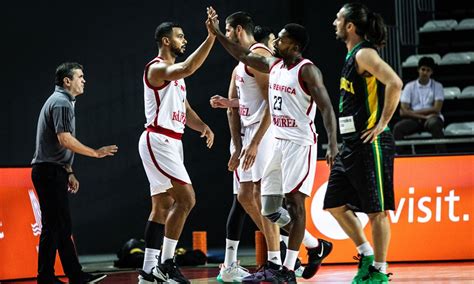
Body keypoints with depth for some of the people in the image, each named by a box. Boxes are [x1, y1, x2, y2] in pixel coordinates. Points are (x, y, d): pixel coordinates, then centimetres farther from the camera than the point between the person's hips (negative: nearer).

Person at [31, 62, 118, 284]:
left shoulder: (61, 101, 20)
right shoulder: (61, 103, -13)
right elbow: (65, 140, -23)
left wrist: (69, 173, 24)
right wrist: (96, 153, -16)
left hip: (53, 171, 11)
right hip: (50, 171, -11)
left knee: (63, 226, 11)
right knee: (53, 226, -8)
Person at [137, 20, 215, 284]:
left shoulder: (176, 74, 20)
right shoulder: (157, 68, -11)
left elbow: (185, 110, 21)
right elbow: (188, 68, -31)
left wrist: (203, 126, 1)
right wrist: (211, 38, -31)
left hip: (171, 143, 10)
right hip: (158, 141, -10)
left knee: (162, 206, 8)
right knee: (186, 198, -15)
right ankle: (167, 263, -11)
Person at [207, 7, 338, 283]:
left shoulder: (307, 70, -13)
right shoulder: (274, 65, 10)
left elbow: (327, 108, -18)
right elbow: (245, 56, 22)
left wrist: (333, 144, -29)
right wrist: (217, 33, 18)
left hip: (300, 143, -8)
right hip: (279, 143, 9)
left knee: (294, 202, -10)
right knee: (270, 209, 7)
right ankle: (317, 247, 23)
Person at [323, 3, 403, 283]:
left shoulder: (364, 54, -12)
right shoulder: (352, 55, 17)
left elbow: (395, 83, -26)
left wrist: (382, 123, -21)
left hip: (370, 143, -10)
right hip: (351, 144, 10)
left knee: (376, 210, -3)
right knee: (335, 204, 12)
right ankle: (367, 255, 20)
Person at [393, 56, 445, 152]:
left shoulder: (437, 86, 5)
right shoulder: (410, 86, 6)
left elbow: (436, 109, -7)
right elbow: (403, 112, -3)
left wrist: (413, 112, -6)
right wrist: (423, 116, -14)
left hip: (432, 118, -1)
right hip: (414, 120, 1)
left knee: (434, 124, -38)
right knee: (398, 127, -29)